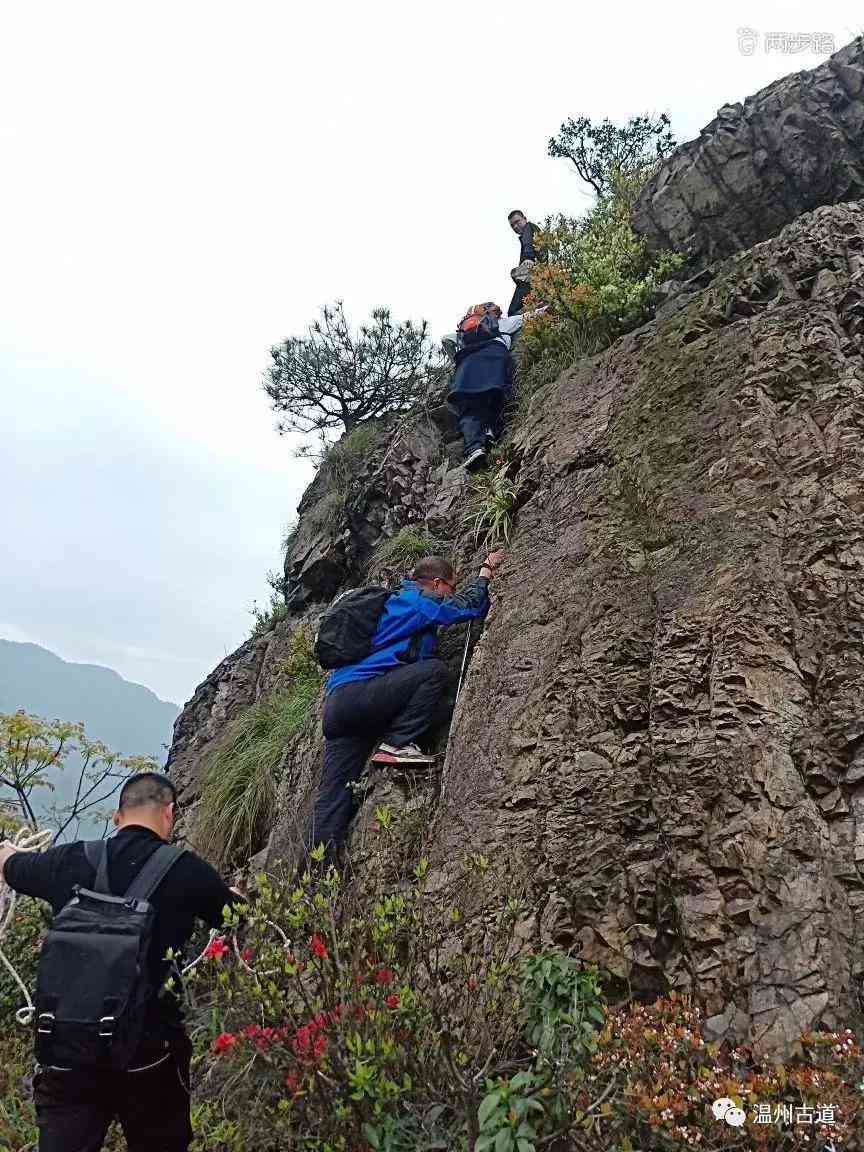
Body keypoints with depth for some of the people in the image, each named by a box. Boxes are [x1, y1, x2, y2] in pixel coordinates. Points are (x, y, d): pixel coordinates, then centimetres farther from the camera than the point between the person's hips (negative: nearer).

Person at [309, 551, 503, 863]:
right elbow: (469, 604, -4)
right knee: (435, 670, -12)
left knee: (334, 795, 3)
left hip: (336, 703, 9)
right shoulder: (418, 599, 1)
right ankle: (396, 744, -12)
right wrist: (487, 569, 12)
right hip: (358, 694, -9)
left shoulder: (396, 601, 29)